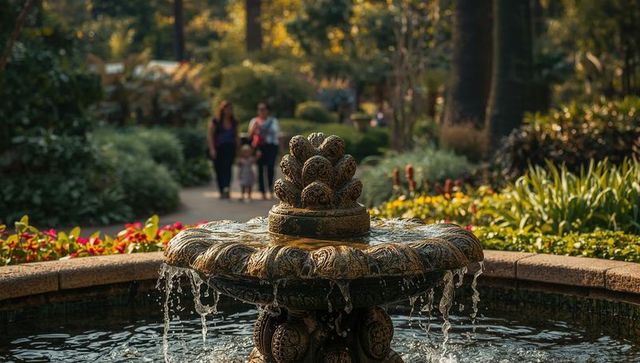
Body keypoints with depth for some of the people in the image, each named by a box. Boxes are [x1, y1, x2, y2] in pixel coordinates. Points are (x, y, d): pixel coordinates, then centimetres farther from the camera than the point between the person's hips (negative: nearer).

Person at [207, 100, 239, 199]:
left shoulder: (234, 122, 12)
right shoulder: (215, 122, 0)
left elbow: (236, 136, 19)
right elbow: (210, 135, -3)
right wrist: (212, 149, -11)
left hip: (230, 149, 1)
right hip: (218, 149, -1)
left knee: (227, 167, -17)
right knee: (219, 170, 2)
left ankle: (226, 188, -31)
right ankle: (222, 192, 11)